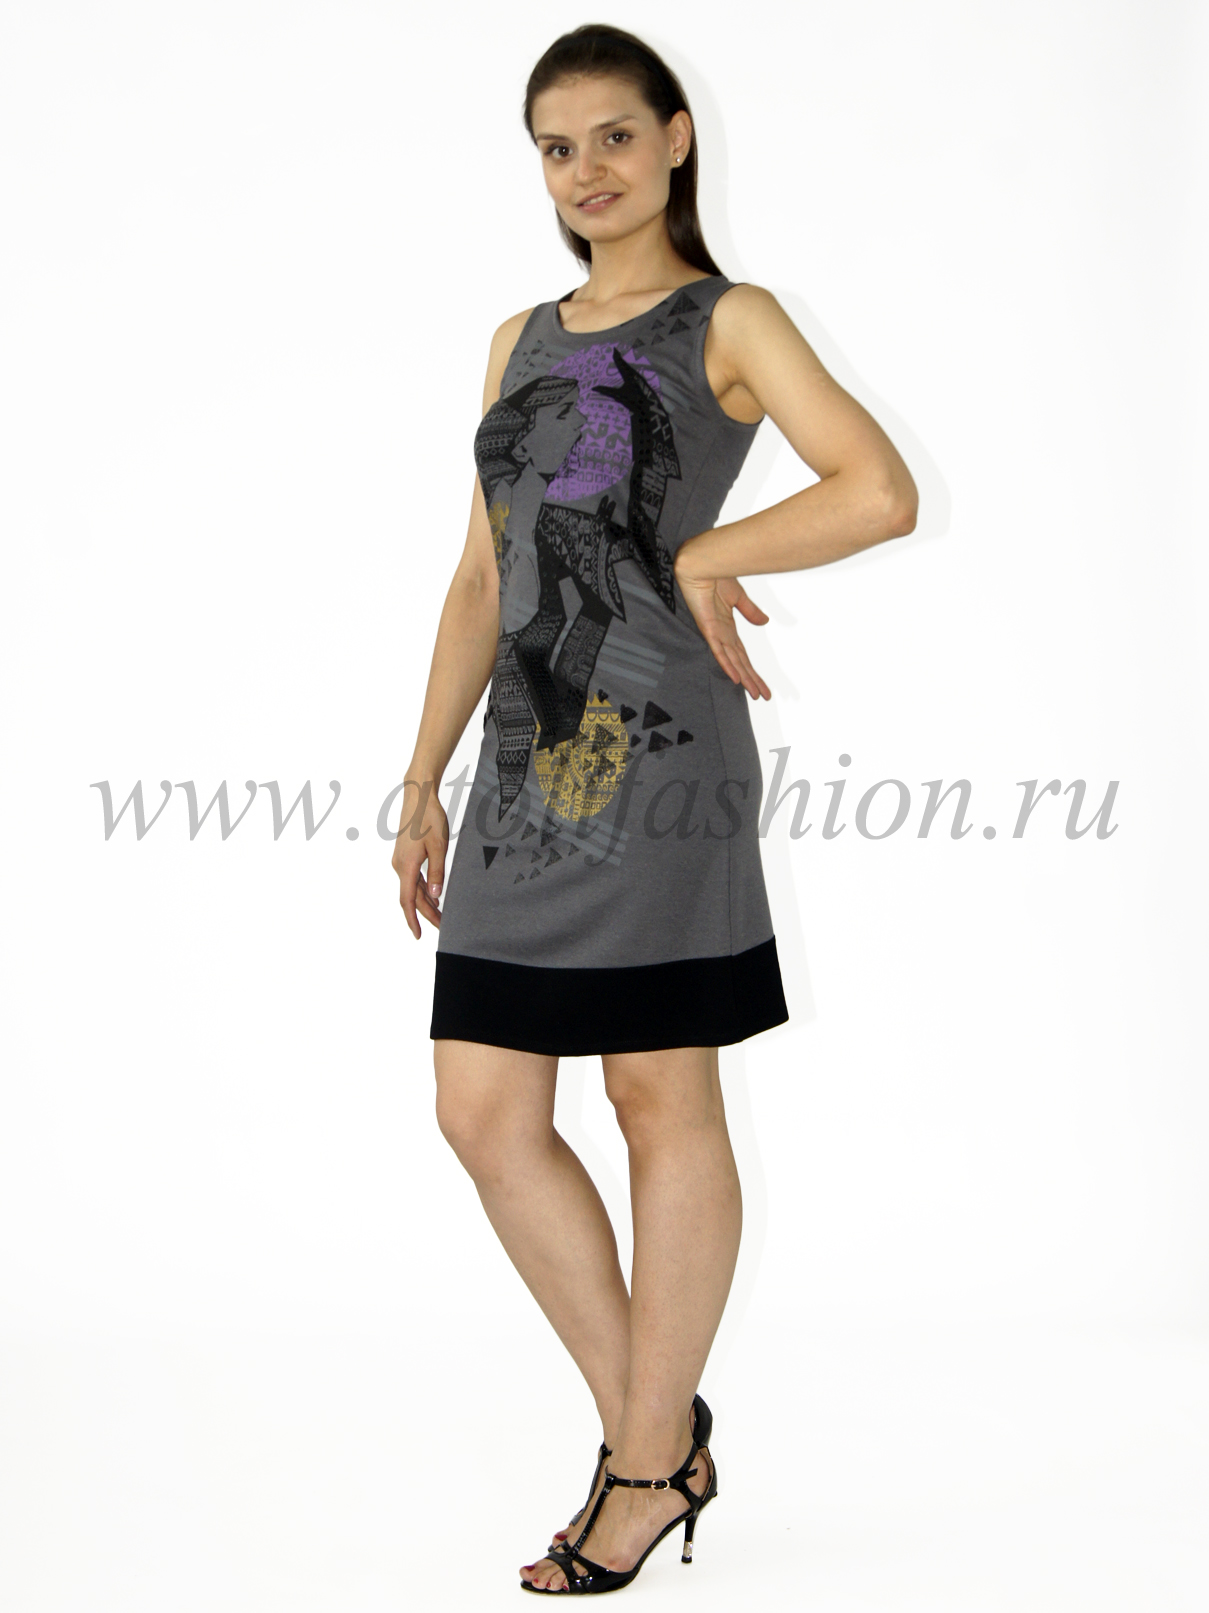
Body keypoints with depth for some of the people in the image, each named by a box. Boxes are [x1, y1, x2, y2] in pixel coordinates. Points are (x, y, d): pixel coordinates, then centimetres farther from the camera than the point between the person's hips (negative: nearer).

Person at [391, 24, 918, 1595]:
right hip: (529, 753, 7)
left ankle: (648, 1459, 15)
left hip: (658, 743, -6)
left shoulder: (730, 324, 2)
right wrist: (423, 779, 15)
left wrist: (703, 553, -7)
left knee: (664, 1103, 1)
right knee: (486, 1113, 4)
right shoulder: (523, 343, 19)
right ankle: (659, 1433, 18)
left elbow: (883, 493, -13)